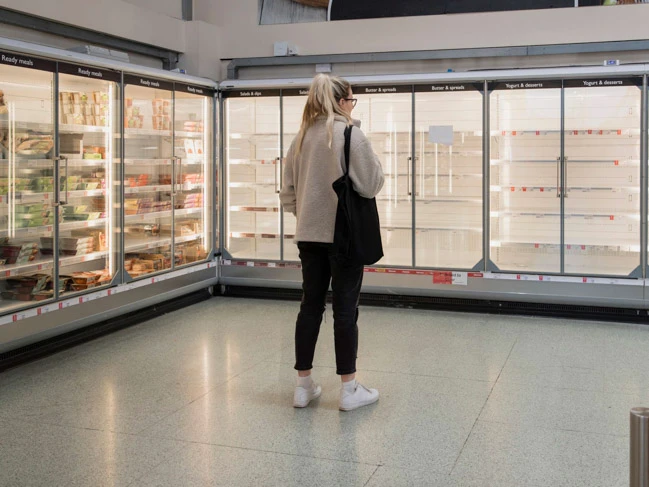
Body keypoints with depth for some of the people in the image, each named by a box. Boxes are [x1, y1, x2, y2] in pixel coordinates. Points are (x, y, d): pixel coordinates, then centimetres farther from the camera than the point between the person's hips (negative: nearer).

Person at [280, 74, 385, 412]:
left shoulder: (302, 137, 6)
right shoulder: (350, 134, -11)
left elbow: (288, 190, 9)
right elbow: (371, 184, -12)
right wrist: (374, 162, 6)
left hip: (309, 233, 5)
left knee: (310, 306, 11)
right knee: (345, 309, 2)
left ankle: (304, 385, 17)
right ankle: (349, 389, 9)